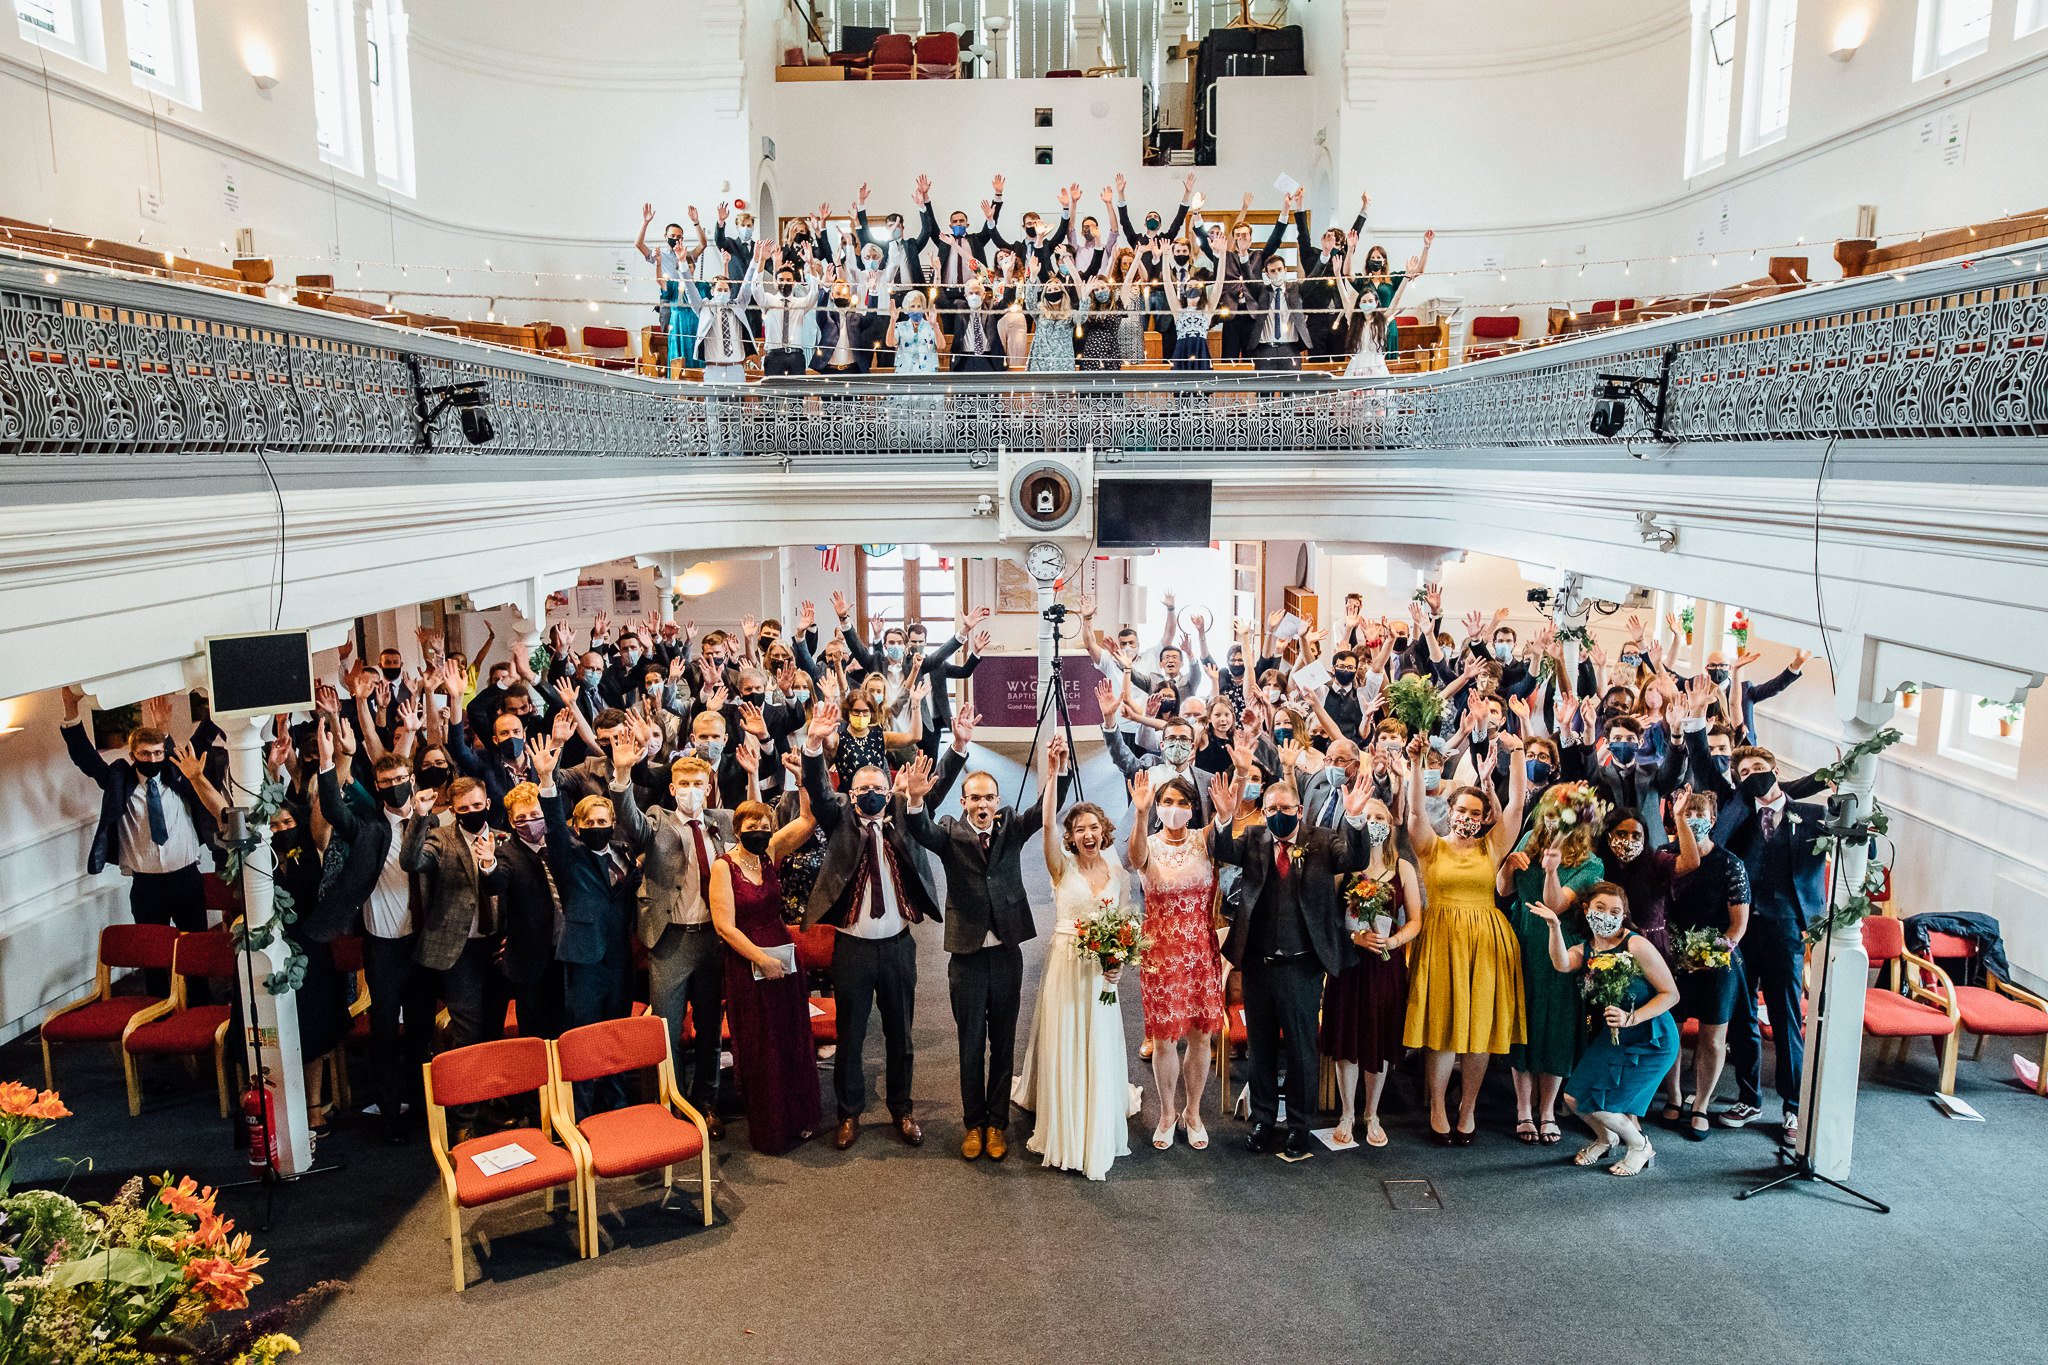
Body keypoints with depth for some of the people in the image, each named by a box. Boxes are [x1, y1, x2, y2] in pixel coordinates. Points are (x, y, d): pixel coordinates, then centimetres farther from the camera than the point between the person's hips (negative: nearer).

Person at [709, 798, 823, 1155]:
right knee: (760, 1050, 3)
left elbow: (808, 818, 0)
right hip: (747, 965, -5)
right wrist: (762, 959, -16)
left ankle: (798, 1118, 25)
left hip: (784, 959, 5)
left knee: (794, 1042, 10)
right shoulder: (724, 866, -10)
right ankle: (768, 1130, 16)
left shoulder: (769, 855, 4)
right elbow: (725, 926, -15)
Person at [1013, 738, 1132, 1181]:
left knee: (1098, 1051, 8)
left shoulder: (1119, 873, 5)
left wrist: (1119, 961, -8)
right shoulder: (1063, 867, -4)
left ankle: (1098, 1136, 24)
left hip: (1103, 971, 2)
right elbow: (1047, 823, -21)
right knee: (1062, 1049, 3)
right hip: (1065, 966, -2)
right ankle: (1061, 1134, 17)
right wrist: (1053, 773, -31)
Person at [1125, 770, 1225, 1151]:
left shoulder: (1204, 841, 0)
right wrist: (1140, 813, -50)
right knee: (1164, 1037, 6)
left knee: (1201, 1034, 9)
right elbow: (1136, 859, -31)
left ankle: (1192, 1112, 29)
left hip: (1202, 951, 2)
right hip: (1161, 952, -1)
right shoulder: (1150, 846, -7)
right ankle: (1167, 1113, 27)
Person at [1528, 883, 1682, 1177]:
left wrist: (1631, 1018, -26)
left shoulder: (1636, 946, -19)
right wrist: (1554, 926, -39)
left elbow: (1671, 994, -16)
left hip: (1651, 1042, -6)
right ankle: (1606, 1138, 31)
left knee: (1599, 1103, -10)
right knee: (1574, 1097, -1)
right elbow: (1562, 964, -26)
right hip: (1611, 1037, 6)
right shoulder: (1585, 949, -2)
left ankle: (1641, 1146, 19)